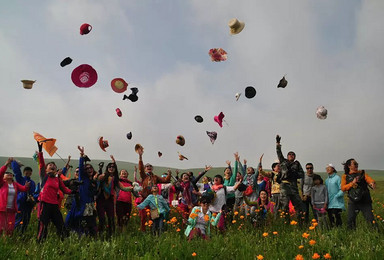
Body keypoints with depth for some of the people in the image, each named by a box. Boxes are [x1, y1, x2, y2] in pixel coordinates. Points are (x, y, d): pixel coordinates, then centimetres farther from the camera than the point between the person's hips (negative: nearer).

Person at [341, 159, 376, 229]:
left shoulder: (362, 173, 10)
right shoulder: (345, 176, 9)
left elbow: (370, 179, -7)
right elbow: (343, 188, -2)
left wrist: (372, 183, -30)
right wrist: (352, 183, -13)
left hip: (365, 201, 0)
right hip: (353, 202, 0)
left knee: (370, 220, -4)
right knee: (350, 220, 1)